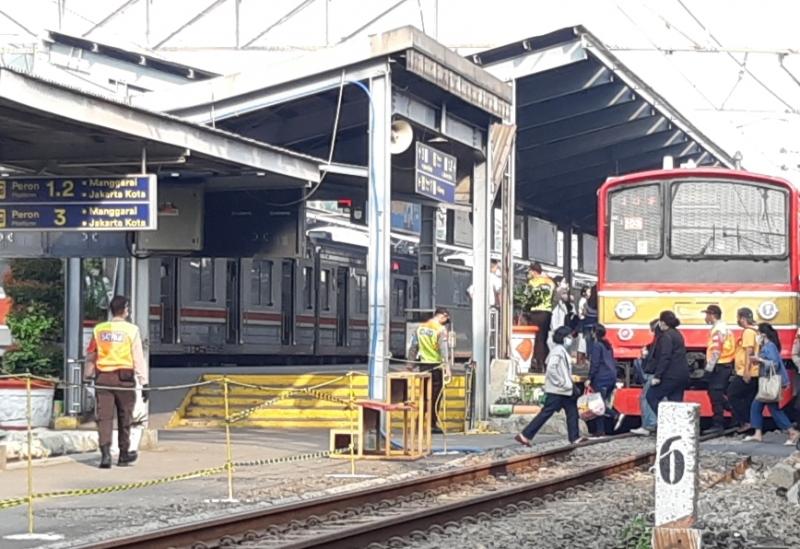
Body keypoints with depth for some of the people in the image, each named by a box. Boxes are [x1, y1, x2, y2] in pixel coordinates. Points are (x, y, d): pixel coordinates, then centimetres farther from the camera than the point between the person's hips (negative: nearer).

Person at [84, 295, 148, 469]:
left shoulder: (98, 330, 6)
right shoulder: (131, 330, -4)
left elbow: (90, 356, 14)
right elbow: (138, 358, -5)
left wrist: (88, 376, 27)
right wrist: (144, 383, -2)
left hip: (102, 377, 2)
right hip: (124, 377, -2)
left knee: (104, 417, 0)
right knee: (124, 417, 12)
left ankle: (105, 454, -12)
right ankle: (124, 454, 22)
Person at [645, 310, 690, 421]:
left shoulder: (666, 336, -12)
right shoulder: (677, 334, 17)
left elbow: (665, 357, -20)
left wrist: (657, 376, -21)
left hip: (671, 375, -9)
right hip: (682, 374, 9)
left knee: (652, 396, -1)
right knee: (676, 401, 9)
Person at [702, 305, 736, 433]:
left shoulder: (717, 330, -14)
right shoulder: (724, 328, 18)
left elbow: (715, 350, -21)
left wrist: (709, 368, -20)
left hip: (719, 366, -10)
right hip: (727, 365, 10)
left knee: (716, 394, -7)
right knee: (722, 394, 16)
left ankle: (718, 424, -7)